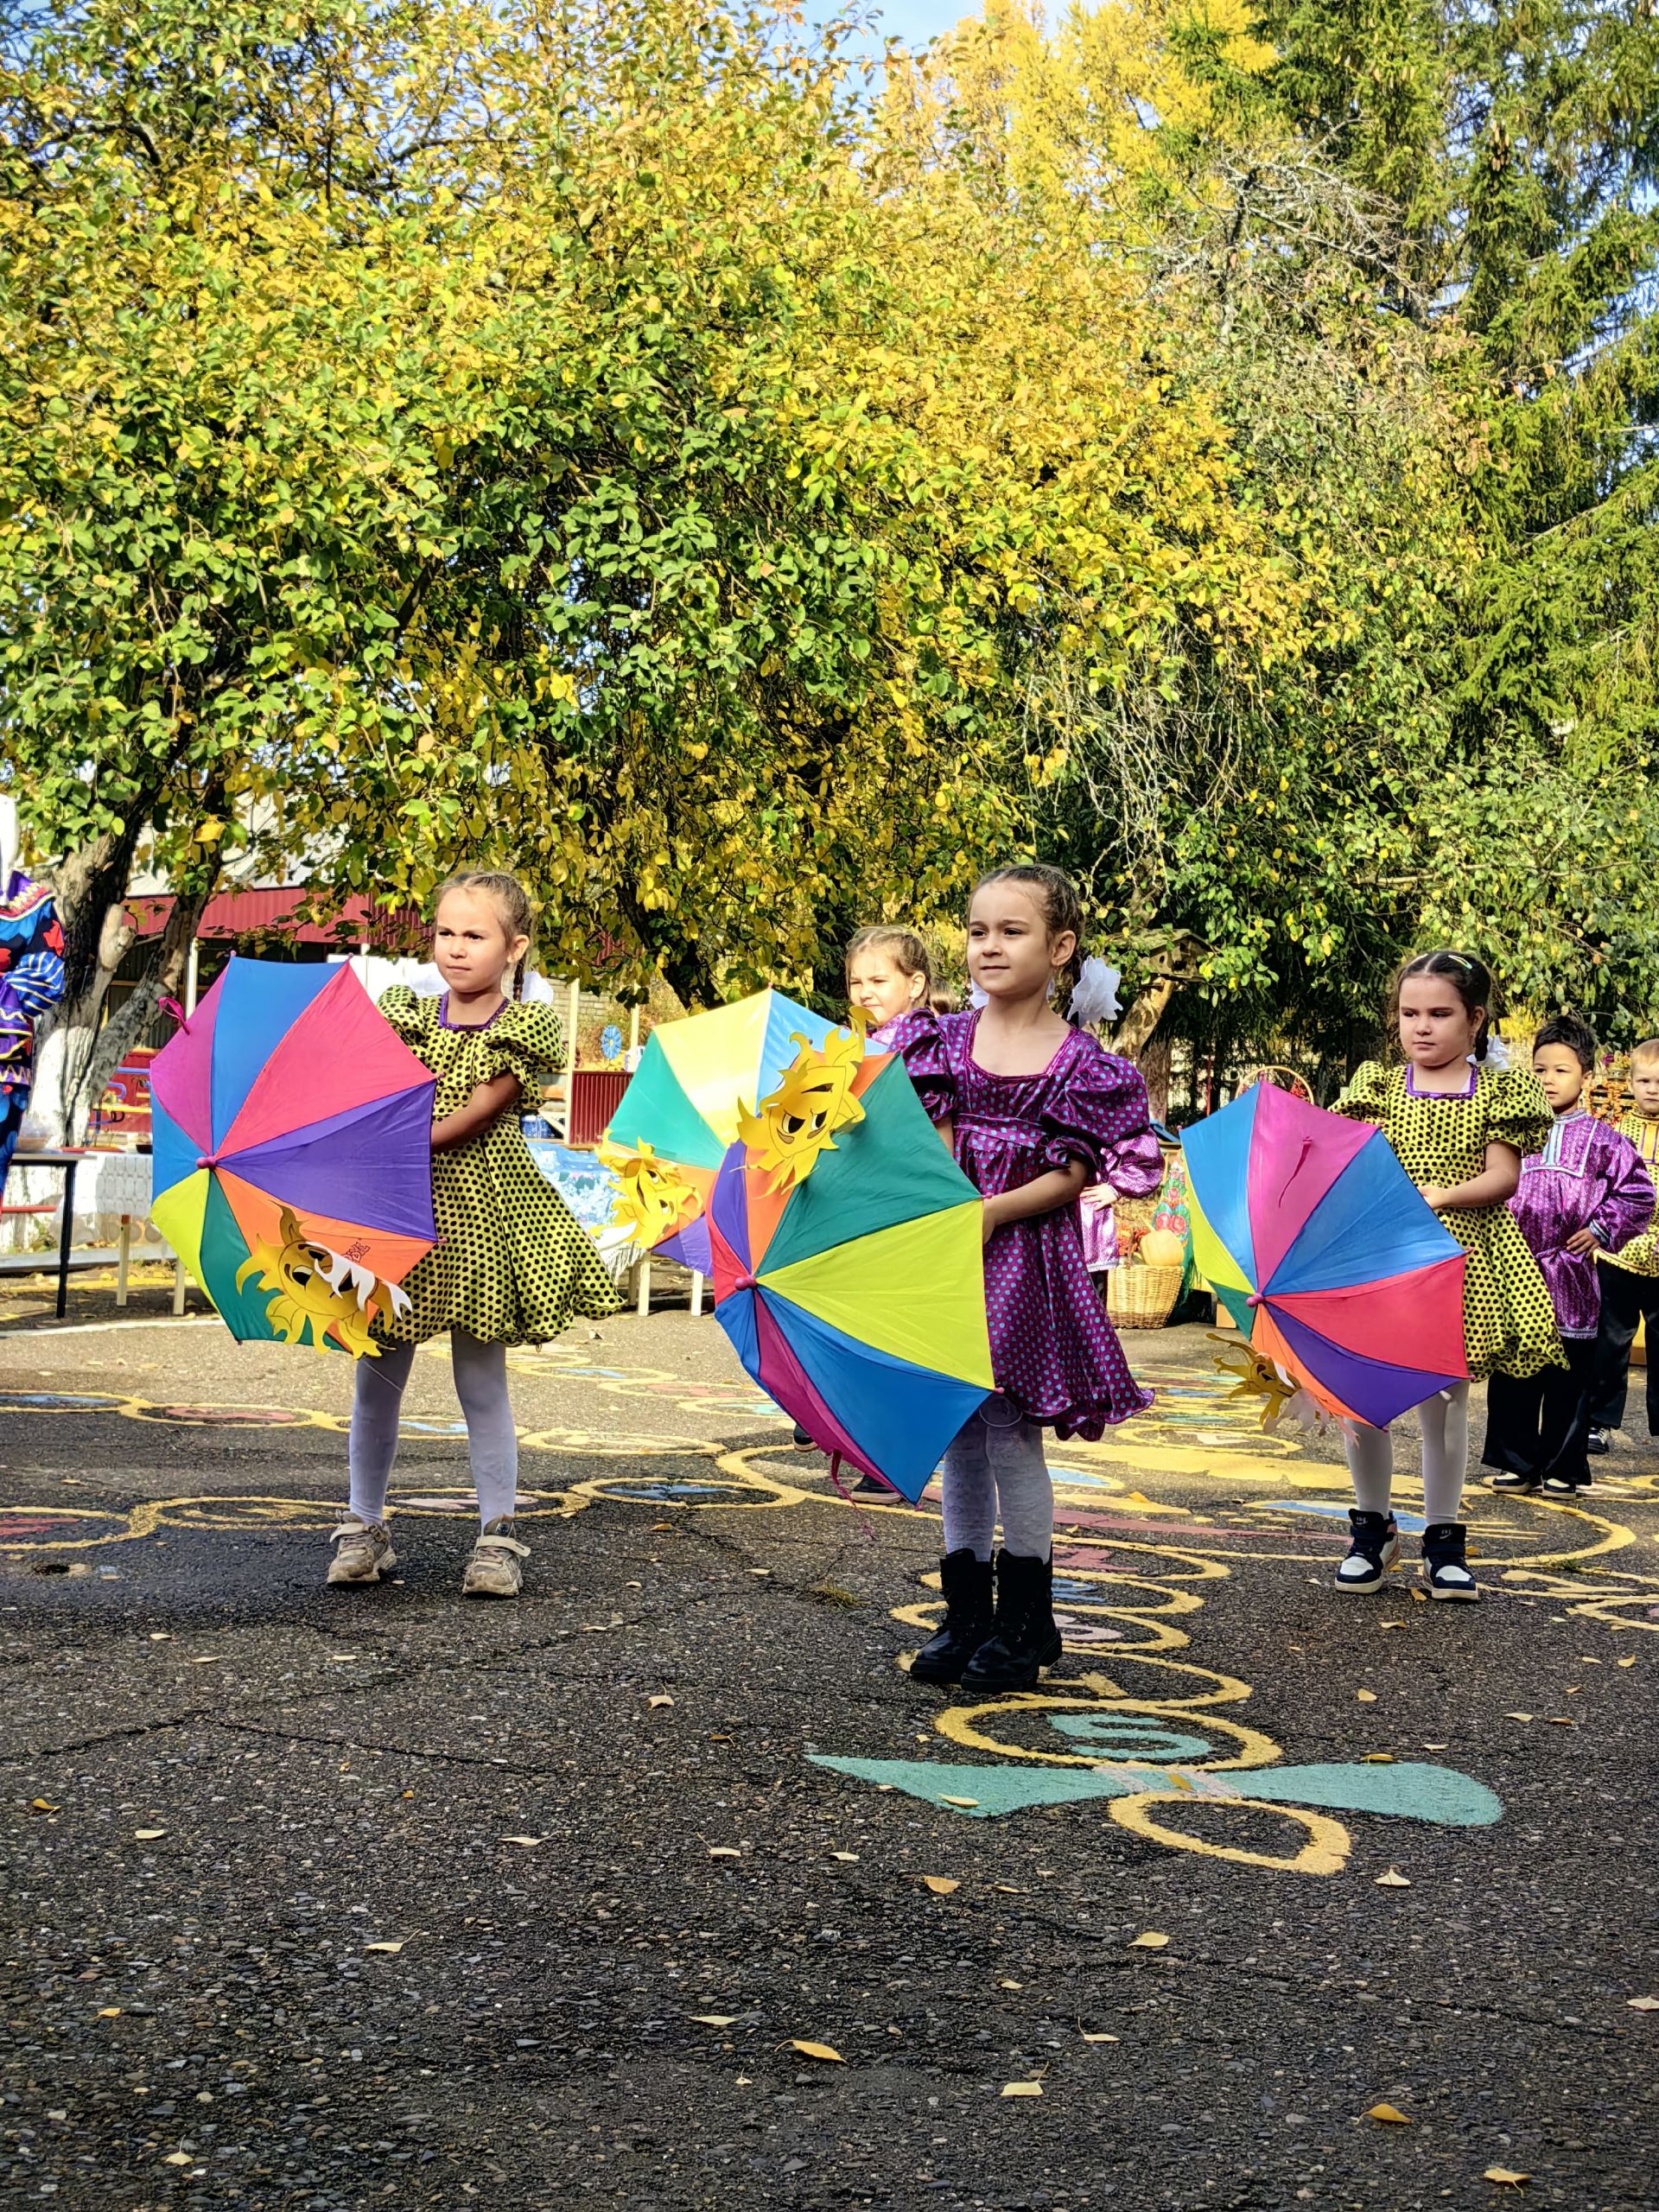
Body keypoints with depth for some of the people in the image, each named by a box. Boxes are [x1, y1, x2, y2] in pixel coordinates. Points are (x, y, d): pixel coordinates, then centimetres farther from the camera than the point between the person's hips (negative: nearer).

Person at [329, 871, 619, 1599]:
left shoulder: (523, 1029, -1)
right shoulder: (404, 1015, 10)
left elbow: (473, 1114, -12)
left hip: (477, 1211, -3)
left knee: (482, 1382, 3)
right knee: (377, 1378, 7)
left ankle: (498, 1535, 11)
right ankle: (365, 1526, 19)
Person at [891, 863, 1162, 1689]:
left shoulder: (1078, 1059, -3)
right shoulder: (948, 1040, 7)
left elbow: (1073, 1174, -7)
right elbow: (935, 1141, 4)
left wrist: (994, 1210, -18)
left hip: (1028, 1253, -4)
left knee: (1010, 1433, -4)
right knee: (959, 1435, 8)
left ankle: (1024, 1621, 9)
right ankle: (965, 1614, 17)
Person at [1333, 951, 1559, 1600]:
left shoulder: (1498, 1093, 4)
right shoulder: (1378, 1087, 8)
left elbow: (1503, 1176, -5)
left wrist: (1443, 1195, -19)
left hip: (1462, 1258, -1)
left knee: (1444, 1399, 6)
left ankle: (1443, 1537, 18)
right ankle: (1373, 1526, 17)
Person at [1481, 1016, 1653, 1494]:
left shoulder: (1600, 1139, 1)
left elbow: (1639, 1192, 4)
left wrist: (1602, 1230, -2)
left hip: (1570, 1276, -2)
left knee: (1569, 1380, 3)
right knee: (1512, 1375, 5)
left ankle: (1564, 1468, 13)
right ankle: (1516, 1463, 15)